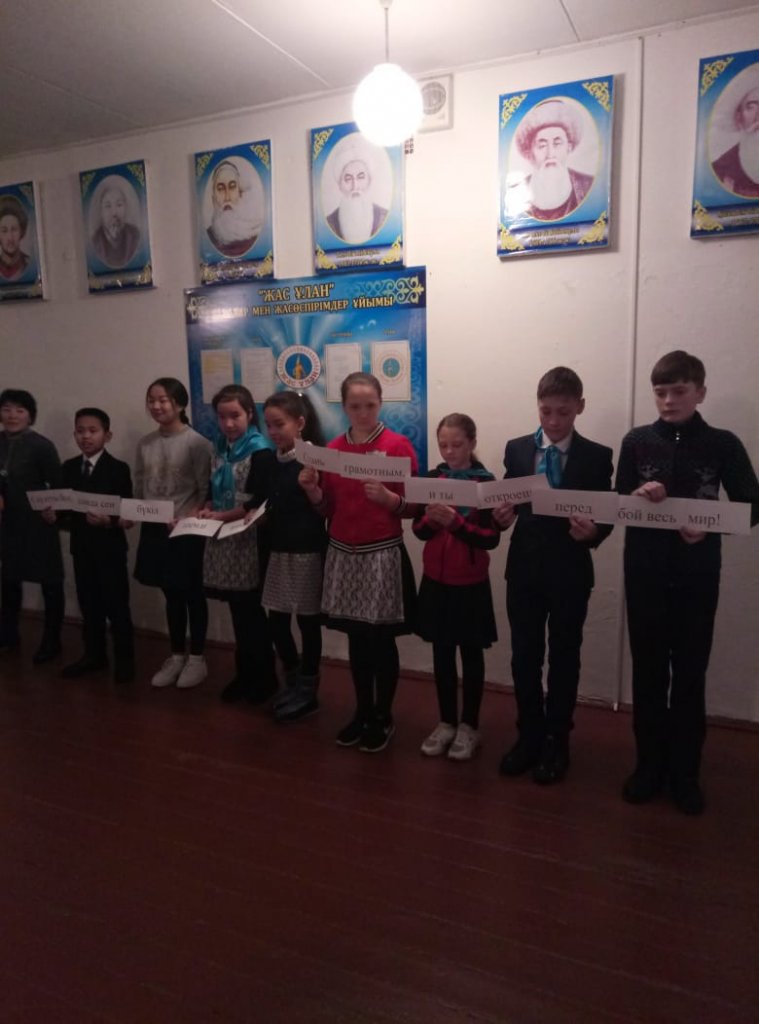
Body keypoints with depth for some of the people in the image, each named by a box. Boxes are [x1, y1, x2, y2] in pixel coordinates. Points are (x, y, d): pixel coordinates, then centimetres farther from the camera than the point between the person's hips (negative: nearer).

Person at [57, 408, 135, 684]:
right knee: (88, 604, 13)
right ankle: (94, 654, 28)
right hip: (81, 546, 5)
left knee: (117, 606, 2)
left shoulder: (118, 469, -7)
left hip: (110, 547, -5)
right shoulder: (69, 467, 9)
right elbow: (63, 506, 7)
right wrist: (57, 516, -14)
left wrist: (108, 521, -29)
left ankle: (124, 659, 15)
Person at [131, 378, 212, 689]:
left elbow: (206, 491, -12)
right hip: (155, 528, 5)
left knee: (192, 594, 7)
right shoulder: (145, 443, 7)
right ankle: (176, 656, 28)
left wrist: (188, 518, -21)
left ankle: (197, 658, 20)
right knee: (171, 594, 15)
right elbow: (139, 487, 12)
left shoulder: (196, 443, -10)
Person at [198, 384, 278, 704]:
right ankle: (245, 674, 25)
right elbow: (215, 491, 16)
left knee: (251, 610, 2)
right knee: (238, 609, 13)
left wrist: (222, 516, -18)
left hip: (249, 540, -6)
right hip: (223, 539, 6)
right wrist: (206, 511, -4)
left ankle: (264, 678, 17)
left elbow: (260, 502, -16)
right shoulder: (220, 449, 12)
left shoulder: (260, 451, -10)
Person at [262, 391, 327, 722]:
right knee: (277, 620, 10)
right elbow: (268, 507, 13)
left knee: (307, 621, 5)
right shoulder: (272, 461, 8)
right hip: (279, 551, 7)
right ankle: (292, 681, 31)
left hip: (308, 552, -6)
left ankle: (308, 691, 22)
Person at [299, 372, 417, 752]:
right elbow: (328, 508, 12)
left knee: (382, 639, 6)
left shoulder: (398, 445, -8)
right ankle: (362, 712, 30)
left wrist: (386, 497, -25)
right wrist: (312, 490, -7)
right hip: (343, 553, 4)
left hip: (383, 554, -4)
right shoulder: (332, 448, 7)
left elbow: (412, 506, -7)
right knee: (356, 639, 14)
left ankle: (384, 717, 23)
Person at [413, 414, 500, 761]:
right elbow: (419, 530, 1)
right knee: (442, 653, 12)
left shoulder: (486, 482, -9)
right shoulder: (432, 478, 3)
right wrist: (431, 518, -19)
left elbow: (491, 539, -13)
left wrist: (457, 522, -26)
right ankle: (446, 722, 26)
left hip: (471, 583, -3)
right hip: (436, 580, 4)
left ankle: (469, 726, 21)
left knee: (471, 654, 8)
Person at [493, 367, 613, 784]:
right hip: (524, 567, 2)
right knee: (524, 657, 11)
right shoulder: (517, 449, 4)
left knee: (564, 658, 11)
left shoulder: (597, 456, -3)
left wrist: (592, 531, -25)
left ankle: (556, 742, 27)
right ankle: (529, 736, 29)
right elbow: (507, 502, 5)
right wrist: (502, 515, -18)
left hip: (570, 572, -2)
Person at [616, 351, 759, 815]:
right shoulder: (637, 442, 2)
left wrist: (710, 526, -18)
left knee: (690, 673, 8)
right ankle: (650, 764, 25)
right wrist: (638, 496, -18)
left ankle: (685, 771, 23)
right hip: (644, 574, 1)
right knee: (648, 671, 10)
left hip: (697, 577, -1)